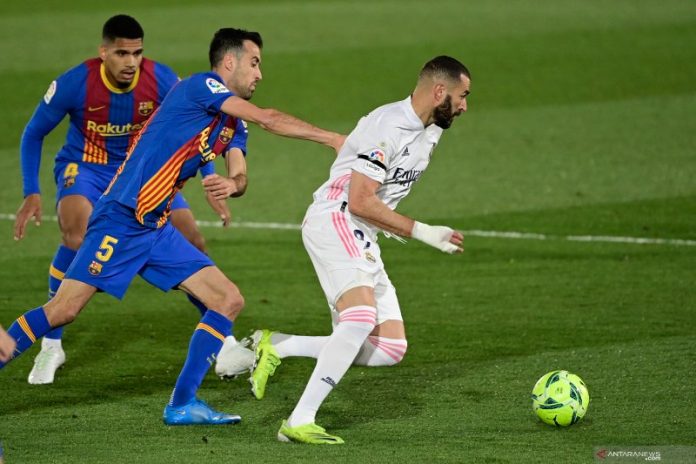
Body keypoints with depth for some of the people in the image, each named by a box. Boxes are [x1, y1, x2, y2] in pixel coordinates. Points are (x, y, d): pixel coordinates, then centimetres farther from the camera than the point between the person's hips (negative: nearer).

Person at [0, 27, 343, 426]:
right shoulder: (201, 86, -10)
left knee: (230, 300, 1)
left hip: (157, 229, 9)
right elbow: (268, 119, -18)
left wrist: (232, 184, -15)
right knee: (64, 310, -14)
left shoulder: (232, 123, 16)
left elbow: (241, 177, 10)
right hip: (120, 221, -9)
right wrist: (331, 138, -13)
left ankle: (183, 404, 4)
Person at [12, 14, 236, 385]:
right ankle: (51, 345, -17)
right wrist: (31, 194, -14)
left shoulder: (160, 80, -18)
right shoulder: (74, 83, -23)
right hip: (85, 168, -3)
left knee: (192, 242, -8)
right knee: (76, 236, -32)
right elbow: (33, 134, -7)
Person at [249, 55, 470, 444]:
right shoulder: (388, 127, -17)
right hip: (334, 220, -10)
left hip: (363, 238, 10)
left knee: (391, 349, 0)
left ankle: (276, 347, 5)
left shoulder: (431, 131, 13)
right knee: (362, 318, -31)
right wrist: (423, 232, -20)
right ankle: (299, 423, -29)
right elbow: (360, 202, -21)